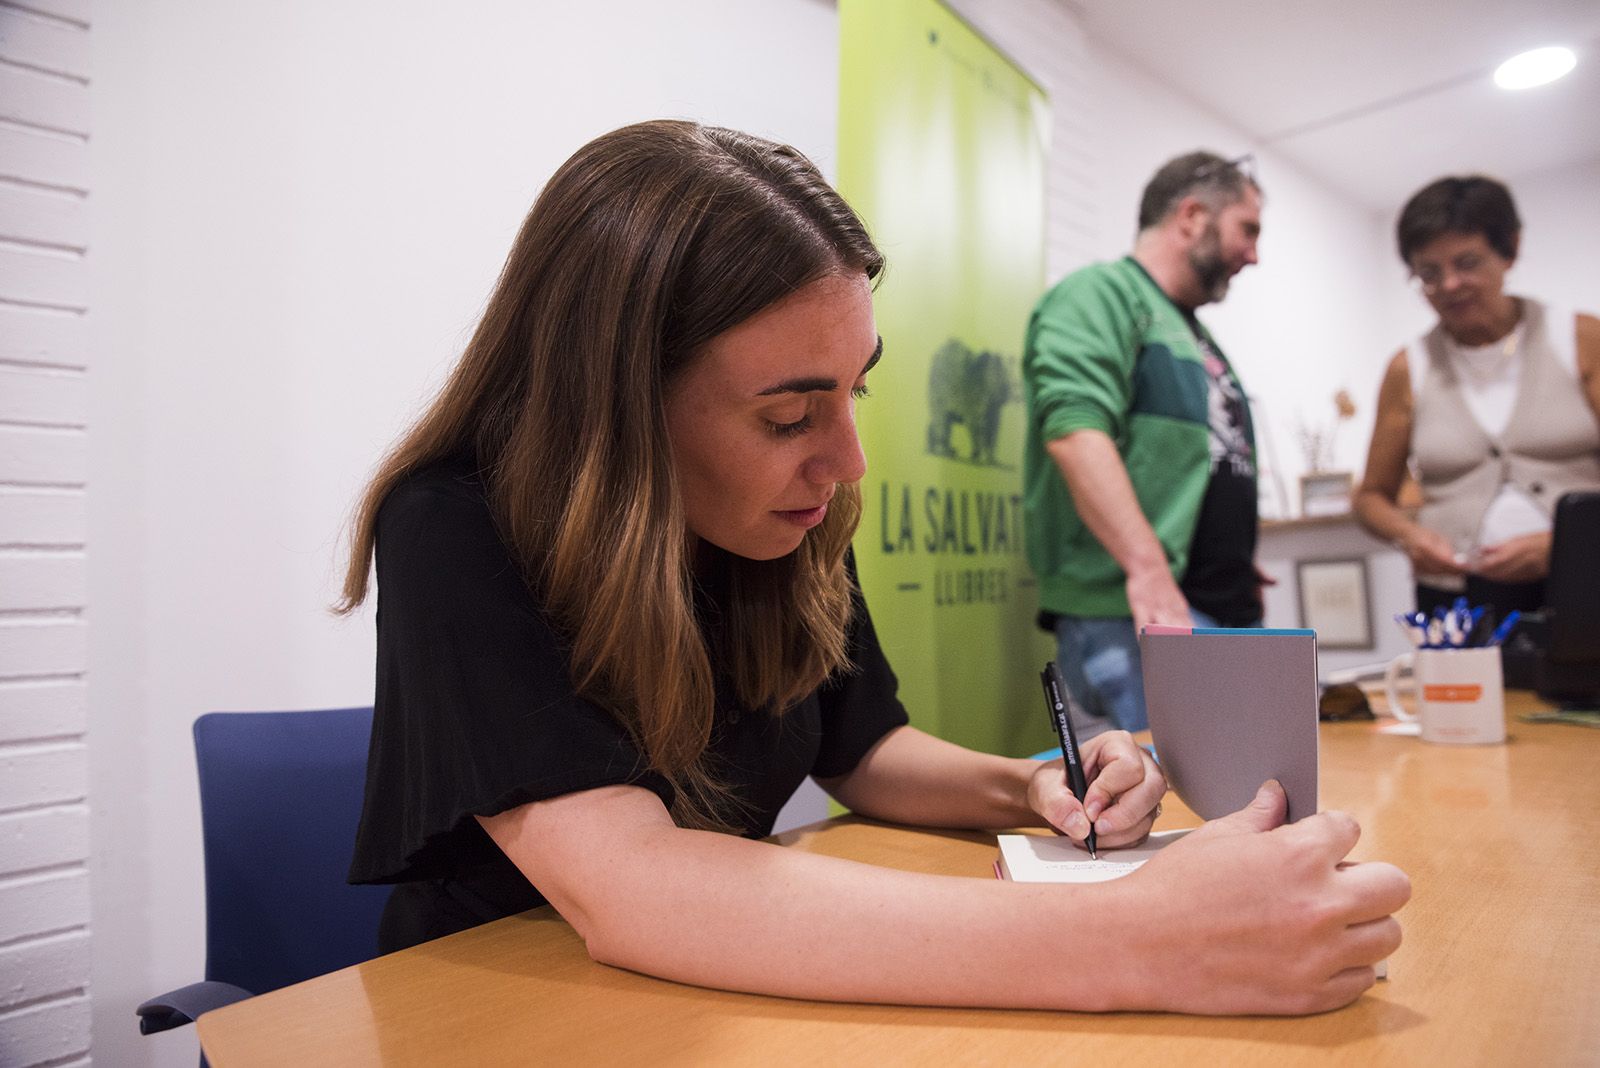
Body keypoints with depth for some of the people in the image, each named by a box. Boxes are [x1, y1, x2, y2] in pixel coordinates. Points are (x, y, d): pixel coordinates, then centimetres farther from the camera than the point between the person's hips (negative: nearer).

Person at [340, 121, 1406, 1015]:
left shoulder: (795, 532, -7)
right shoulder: (454, 534, -22)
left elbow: (861, 747, 6)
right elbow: (623, 886, -34)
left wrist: (1022, 789, -13)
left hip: (727, 987, 4)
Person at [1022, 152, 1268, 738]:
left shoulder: (1194, 335, 26)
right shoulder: (1102, 292, -4)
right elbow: (1075, 430, -21)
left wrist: (1235, 562, 20)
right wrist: (1148, 567, -28)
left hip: (1228, 618, 10)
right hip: (1136, 618, -10)